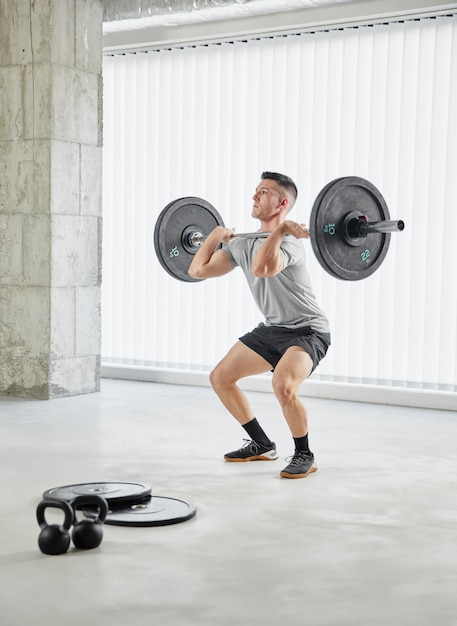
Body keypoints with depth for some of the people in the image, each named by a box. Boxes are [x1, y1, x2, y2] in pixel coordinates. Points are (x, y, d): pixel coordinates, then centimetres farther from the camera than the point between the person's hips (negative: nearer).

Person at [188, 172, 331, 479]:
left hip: (307, 331, -9)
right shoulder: (242, 243, 2)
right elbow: (198, 270, 7)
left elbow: (261, 268, -48)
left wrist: (281, 228, -39)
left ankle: (304, 455, -9)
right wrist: (215, 236, 13)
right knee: (220, 377, 9)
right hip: (272, 329, 9)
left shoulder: (289, 242, -25)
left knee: (283, 385, -34)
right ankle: (262, 444, 21)